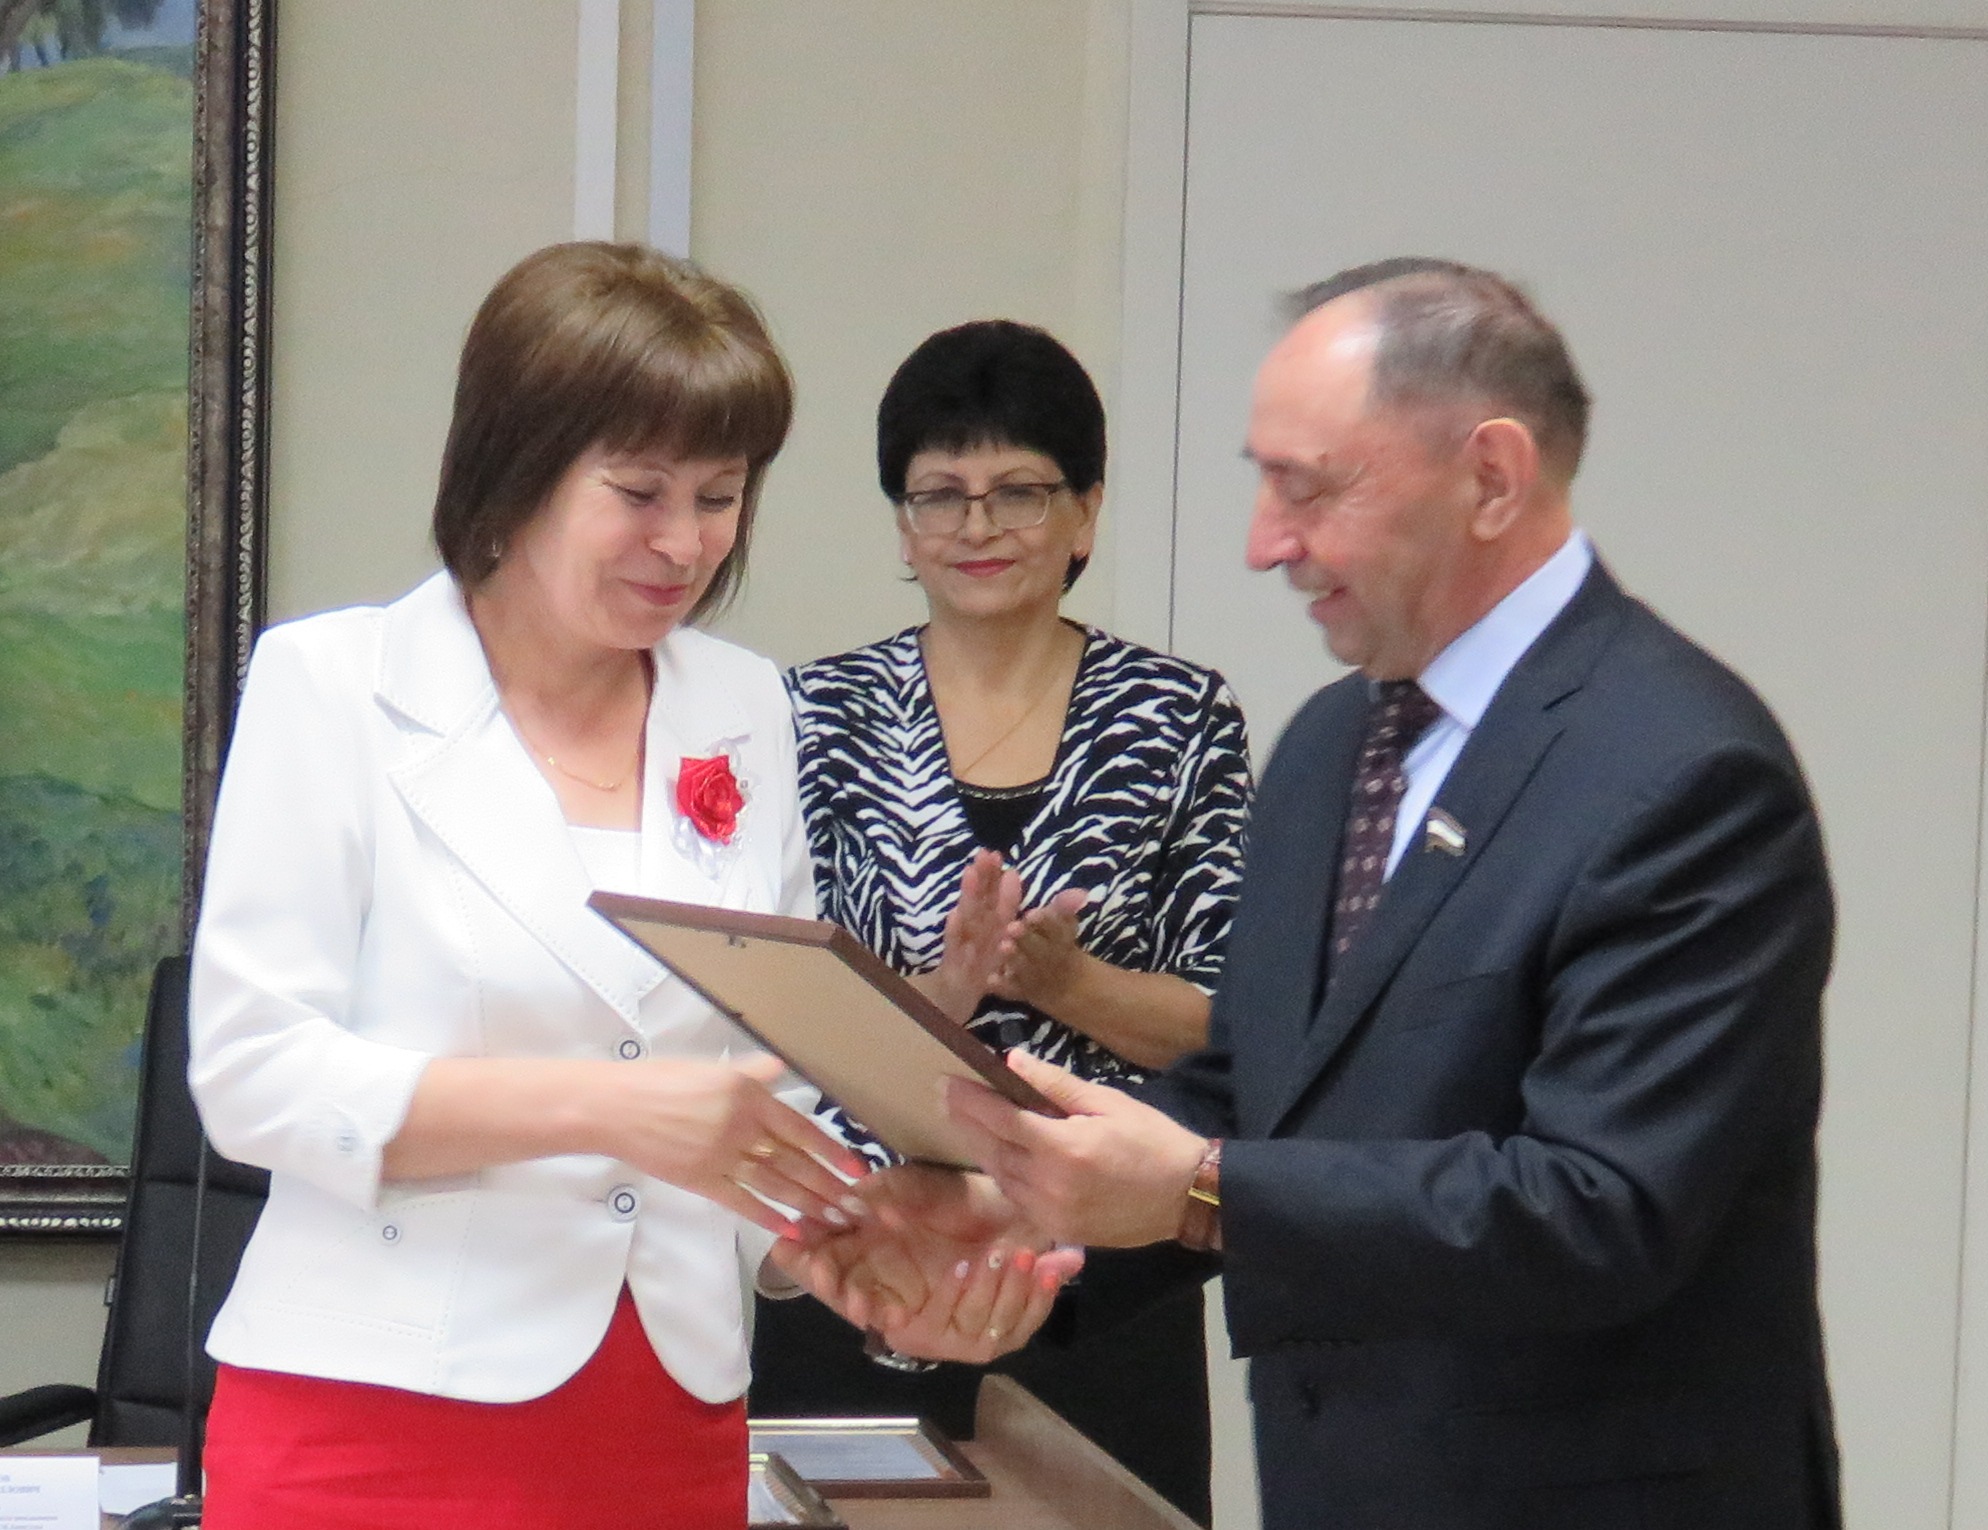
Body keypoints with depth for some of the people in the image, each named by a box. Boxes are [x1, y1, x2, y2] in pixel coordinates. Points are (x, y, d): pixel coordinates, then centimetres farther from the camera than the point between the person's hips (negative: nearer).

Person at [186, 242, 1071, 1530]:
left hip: (671, 1423, 4)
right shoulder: (332, 684, -2)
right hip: (376, 1422, -4)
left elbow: (764, 1077, 13)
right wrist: (603, 1106, -20)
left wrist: (861, 1259, -7)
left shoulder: (743, 712, 10)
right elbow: (252, 1071, -10)